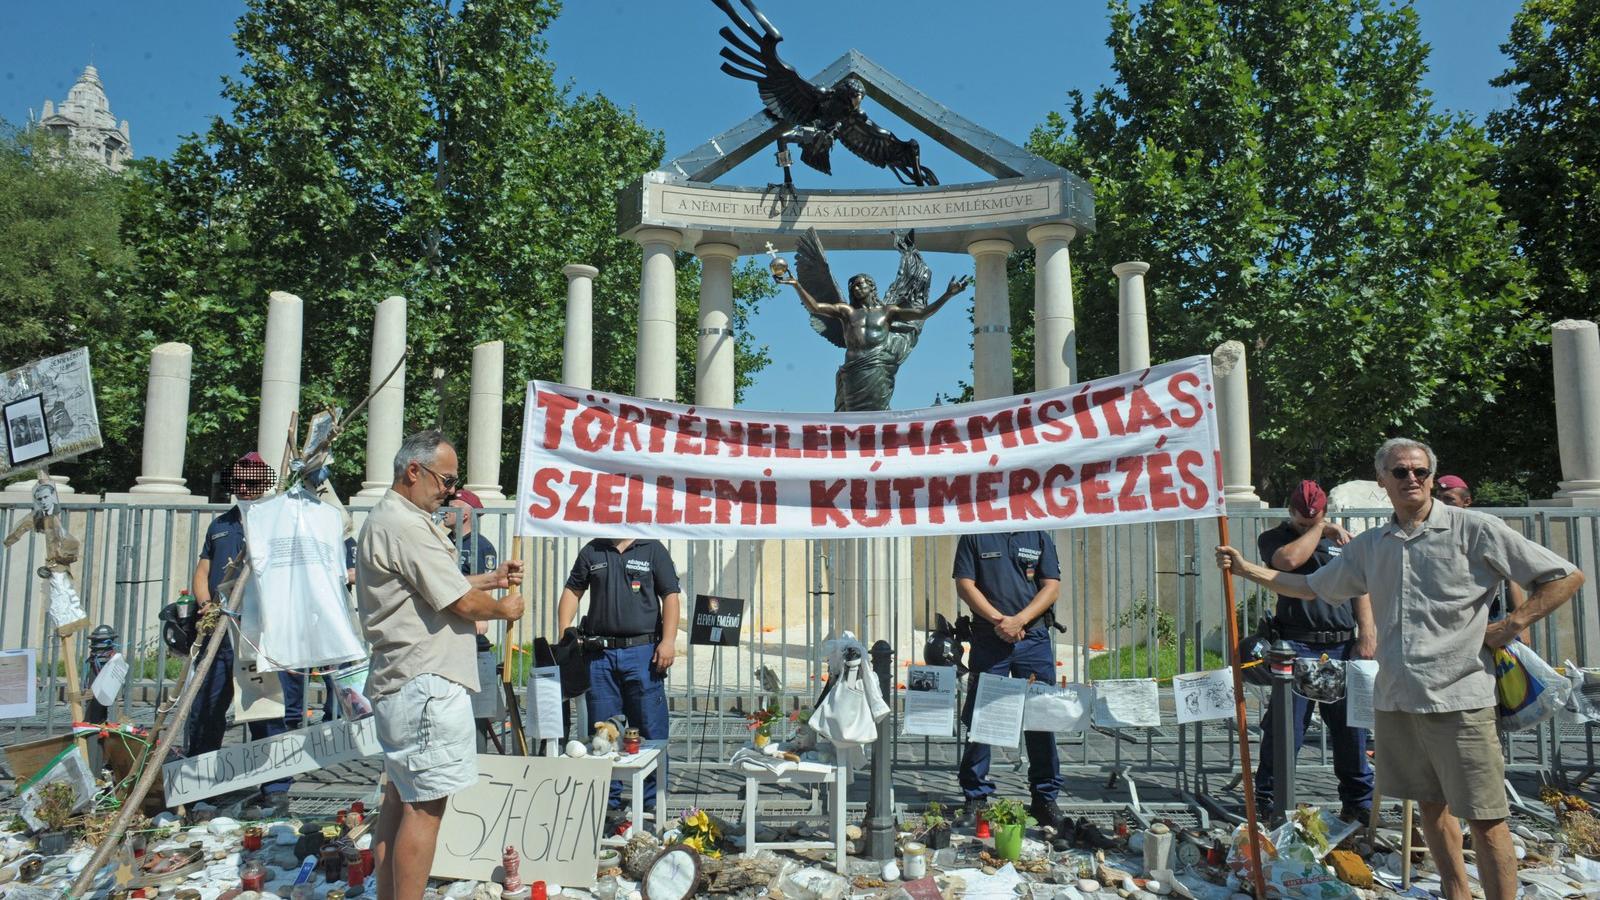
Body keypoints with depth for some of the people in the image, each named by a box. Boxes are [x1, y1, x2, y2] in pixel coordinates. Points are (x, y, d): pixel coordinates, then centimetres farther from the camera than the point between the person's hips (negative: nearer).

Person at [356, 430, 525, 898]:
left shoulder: (386, 519, 18)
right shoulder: (406, 526, -17)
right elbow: (462, 603, -18)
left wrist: (491, 579, 16)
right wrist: (505, 608, 0)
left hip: (401, 681, 11)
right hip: (425, 684, -11)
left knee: (401, 797, 16)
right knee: (424, 806, -7)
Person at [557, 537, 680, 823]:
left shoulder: (653, 550, 5)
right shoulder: (591, 552, 13)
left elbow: (671, 596, 1)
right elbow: (572, 591, 17)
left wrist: (668, 641, -9)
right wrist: (565, 634, 4)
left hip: (642, 651, -3)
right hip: (600, 652, 3)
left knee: (651, 730, -1)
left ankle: (653, 804, 9)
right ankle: (609, 802, 18)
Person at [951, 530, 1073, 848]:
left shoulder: (1040, 538, 11)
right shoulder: (974, 537, 7)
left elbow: (1052, 586, 3)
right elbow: (965, 585, 0)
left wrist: (1019, 620, -11)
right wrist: (999, 619, -11)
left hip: (1034, 639, 1)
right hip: (987, 640, -1)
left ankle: (1045, 797, 14)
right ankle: (975, 796, 13)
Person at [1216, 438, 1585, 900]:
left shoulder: (1473, 529, -5)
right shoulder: (1370, 546, 11)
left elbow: (1567, 577, -2)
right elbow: (1310, 586, 20)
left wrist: (1510, 626, -7)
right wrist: (1245, 568, 14)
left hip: (1458, 697, -5)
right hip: (1394, 699, 5)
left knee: (1484, 818, -2)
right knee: (1430, 804, 16)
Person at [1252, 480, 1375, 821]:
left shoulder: (1341, 540, 18)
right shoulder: (1274, 538, 7)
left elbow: (1360, 589, 13)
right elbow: (1289, 559, -16)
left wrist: (1367, 634, 1)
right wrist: (1319, 530, -3)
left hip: (1343, 646, 4)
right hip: (1297, 645, -4)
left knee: (1350, 727, 8)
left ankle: (1358, 802, 20)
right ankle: (1268, 798, 7)